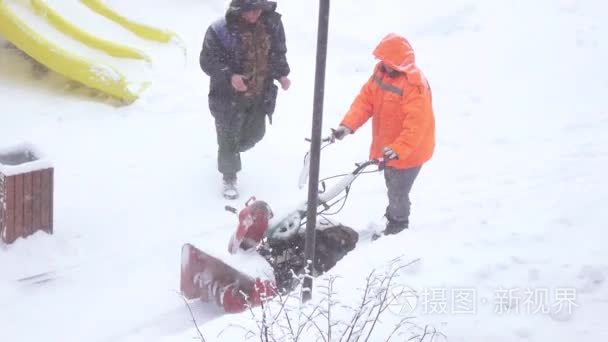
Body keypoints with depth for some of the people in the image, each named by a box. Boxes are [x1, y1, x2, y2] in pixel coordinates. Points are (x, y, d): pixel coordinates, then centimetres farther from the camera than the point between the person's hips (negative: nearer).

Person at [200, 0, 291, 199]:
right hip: (229, 96, -5)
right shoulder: (220, 31, -24)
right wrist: (230, 76, -31)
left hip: (260, 96, 5)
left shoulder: (272, 24, -9)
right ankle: (229, 178, 32)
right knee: (229, 139, 8)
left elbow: (278, 53, 6)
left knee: (255, 134, 23)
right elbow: (208, 61, -16)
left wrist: (282, 74, -9)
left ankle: (231, 151, 54)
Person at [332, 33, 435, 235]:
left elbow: (416, 124, -31)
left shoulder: (415, 85, -28)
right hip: (387, 147, 8)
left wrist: (398, 149, -38)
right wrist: (348, 125, -17)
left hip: (409, 151, -8)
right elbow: (365, 100, -4)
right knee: (392, 185, 25)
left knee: (398, 192, 6)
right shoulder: (381, 72, -2)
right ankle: (393, 217, 47)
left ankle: (398, 226, 30)